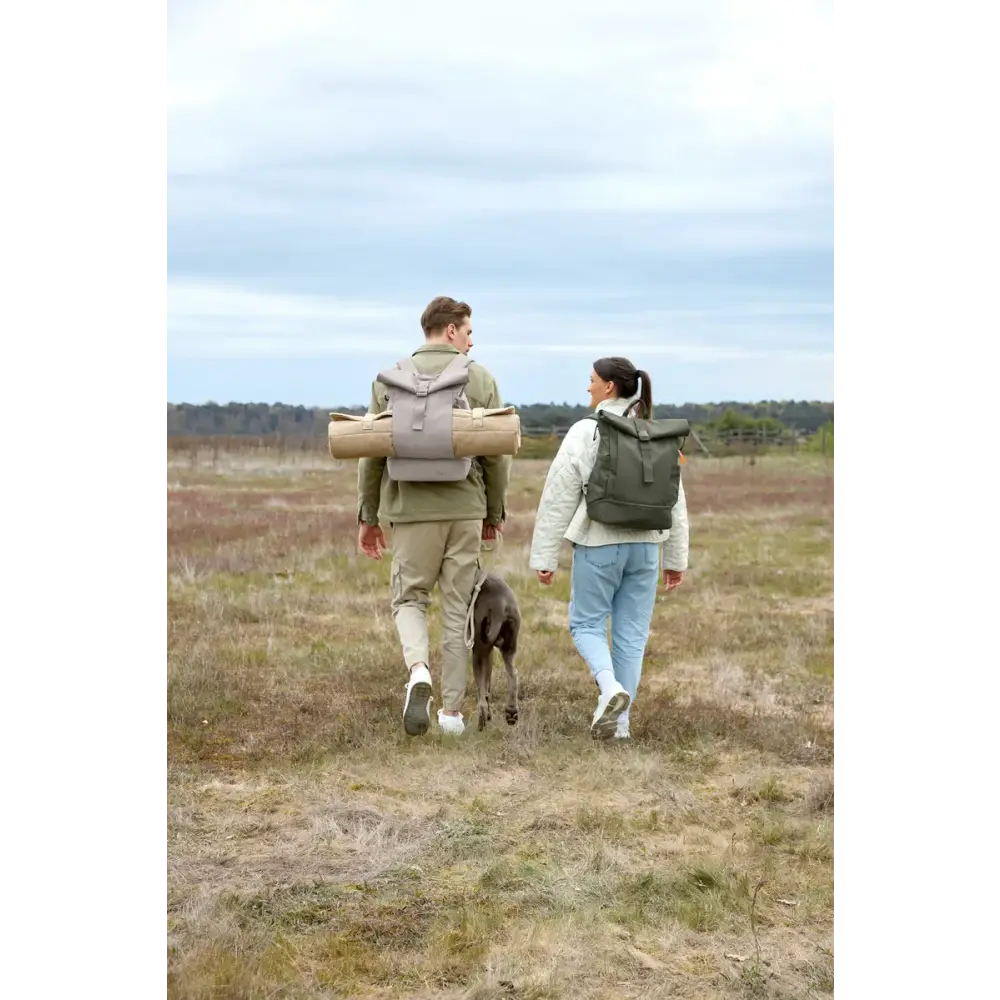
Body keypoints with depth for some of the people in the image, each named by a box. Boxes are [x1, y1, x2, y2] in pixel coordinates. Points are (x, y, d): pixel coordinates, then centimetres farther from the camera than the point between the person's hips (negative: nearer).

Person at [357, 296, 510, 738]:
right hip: (466, 508, 0)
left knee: (408, 598, 12)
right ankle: (452, 709, 11)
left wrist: (368, 516, 10)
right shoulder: (480, 379, 0)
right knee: (457, 609, 8)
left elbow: (372, 453, 2)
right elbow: (497, 453, 1)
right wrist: (495, 511, 13)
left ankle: (418, 670, -17)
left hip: (412, 507, 0)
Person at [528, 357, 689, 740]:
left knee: (586, 624, 11)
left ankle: (610, 687, -14)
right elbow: (675, 502, 7)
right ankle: (618, 721, 11)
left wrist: (544, 557, -2)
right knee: (631, 634, 10)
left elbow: (558, 499, -7)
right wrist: (676, 558, 15)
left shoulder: (584, 433, -8)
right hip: (644, 546, 4)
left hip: (598, 545, -4)